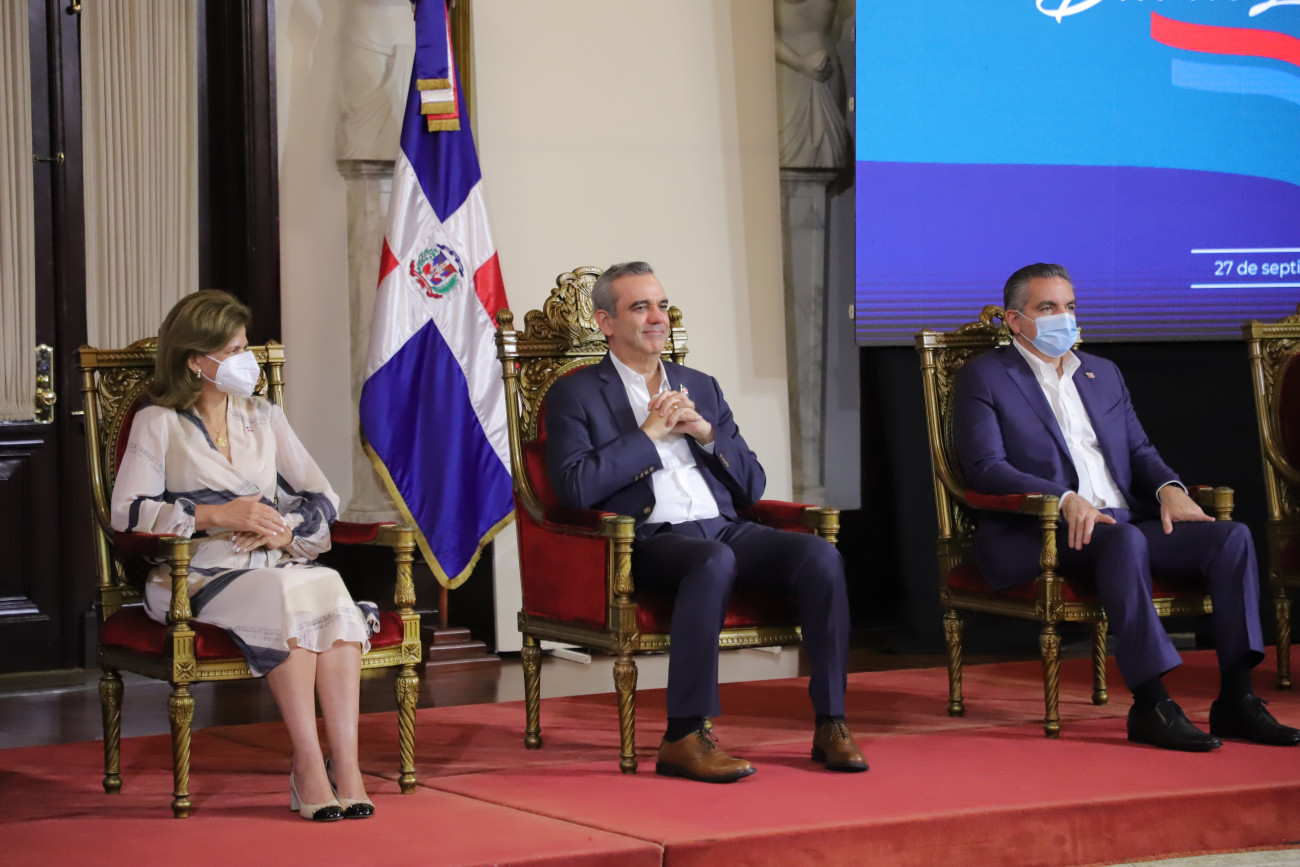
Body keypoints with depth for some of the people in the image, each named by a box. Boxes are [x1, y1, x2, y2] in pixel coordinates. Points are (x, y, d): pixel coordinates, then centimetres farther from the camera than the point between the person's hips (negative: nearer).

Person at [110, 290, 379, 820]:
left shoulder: (265, 418, 22)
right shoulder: (158, 423, 8)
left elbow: (322, 499, 16)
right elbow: (128, 511, -5)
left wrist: (283, 531, -6)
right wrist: (216, 515, -13)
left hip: (276, 564, 4)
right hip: (196, 577, -4)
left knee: (330, 586, -32)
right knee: (290, 594, -36)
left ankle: (345, 765, -39)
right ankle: (308, 765, -36)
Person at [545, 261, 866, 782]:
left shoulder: (701, 387, 25)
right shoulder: (576, 395, 9)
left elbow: (752, 486, 21)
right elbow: (574, 488, -9)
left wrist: (707, 434, 4)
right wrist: (649, 433, -5)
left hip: (726, 529, 5)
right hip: (652, 539, -5)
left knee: (820, 555, -23)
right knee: (714, 561, -38)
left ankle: (830, 724, -21)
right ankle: (683, 739, -37)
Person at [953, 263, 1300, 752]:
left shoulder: (1104, 374, 25)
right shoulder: (984, 377, 5)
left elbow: (1138, 451, 24)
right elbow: (985, 468, -7)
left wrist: (1167, 487, -1)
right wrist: (1065, 500, -22)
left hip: (1124, 525, 7)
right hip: (1037, 536, -6)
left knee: (1231, 537, -17)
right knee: (1125, 540, -38)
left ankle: (1235, 698, -20)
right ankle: (1151, 706, -39)